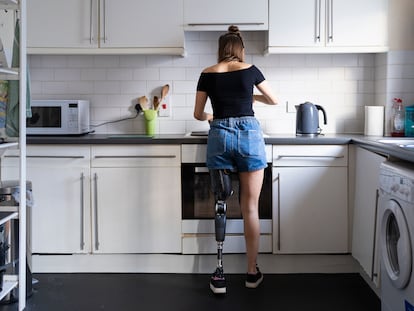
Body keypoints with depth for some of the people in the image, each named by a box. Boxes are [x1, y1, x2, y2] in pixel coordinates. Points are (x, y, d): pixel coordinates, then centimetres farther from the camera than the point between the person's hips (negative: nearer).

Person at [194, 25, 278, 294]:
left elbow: (198, 114, 13)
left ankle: (220, 274, 8)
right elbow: (274, 101, 18)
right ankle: (252, 272, 13)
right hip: (249, 134, -1)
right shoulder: (250, 70, 6)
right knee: (250, 208, 5)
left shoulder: (207, 74, 8)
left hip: (219, 136, 1)